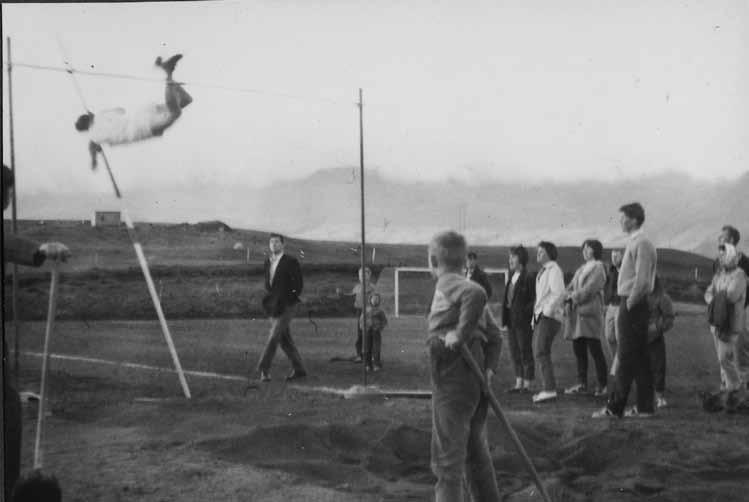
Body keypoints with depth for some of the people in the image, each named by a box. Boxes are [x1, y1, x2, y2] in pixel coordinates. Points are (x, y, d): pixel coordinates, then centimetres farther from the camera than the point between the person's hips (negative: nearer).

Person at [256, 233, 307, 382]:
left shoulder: (291, 261, -9)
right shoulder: (268, 262, 12)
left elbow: (299, 283, -9)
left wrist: (289, 300, -14)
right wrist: (269, 298, 9)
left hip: (286, 306, -7)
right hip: (274, 307, 7)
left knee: (274, 336, -14)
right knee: (285, 340, 7)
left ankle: (264, 368, -13)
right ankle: (298, 369, 14)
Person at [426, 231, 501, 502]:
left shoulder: (447, 285, -8)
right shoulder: (467, 288, 18)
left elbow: (476, 294, -31)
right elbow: (494, 334, 19)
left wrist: (461, 333, -24)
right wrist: (489, 368, 11)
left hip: (453, 381, -9)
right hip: (476, 380, 9)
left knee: (447, 458, -4)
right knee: (476, 452, 20)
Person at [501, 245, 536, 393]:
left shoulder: (528, 278, -10)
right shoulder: (512, 278, 14)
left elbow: (534, 300, -12)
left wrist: (524, 313, -17)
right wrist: (505, 321, 12)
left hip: (523, 322, -8)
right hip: (511, 322, 8)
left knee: (525, 352, -1)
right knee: (514, 353, 10)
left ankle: (527, 384, 5)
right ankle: (519, 383, 17)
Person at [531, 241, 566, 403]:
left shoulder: (554, 270, -9)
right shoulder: (542, 272, 21)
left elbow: (559, 294, -20)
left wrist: (548, 311, -19)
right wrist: (536, 314, 16)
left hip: (549, 317, -10)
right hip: (540, 316, 10)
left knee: (541, 352, -17)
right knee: (538, 352, 10)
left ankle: (550, 389, -21)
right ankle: (547, 388, 14)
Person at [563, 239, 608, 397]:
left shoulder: (598, 268, -3)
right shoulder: (581, 269, 22)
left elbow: (589, 289, -14)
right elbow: (571, 288, 18)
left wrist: (575, 296, -6)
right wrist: (569, 297, -2)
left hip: (589, 313, -8)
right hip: (576, 313, 8)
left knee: (595, 350, -6)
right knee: (579, 350, 6)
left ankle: (602, 385, -2)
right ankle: (582, 384, 10)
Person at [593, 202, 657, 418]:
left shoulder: (641, 244, -15)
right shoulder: (634, 242, 16)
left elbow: (642, 281, -21)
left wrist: (630, 304, -16)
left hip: (633, 306, -10)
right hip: (631, 305, 10)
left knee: (626, 359, -6)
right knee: (639, 358, 11)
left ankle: (615, 407, -3)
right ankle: (644, 407, 14)